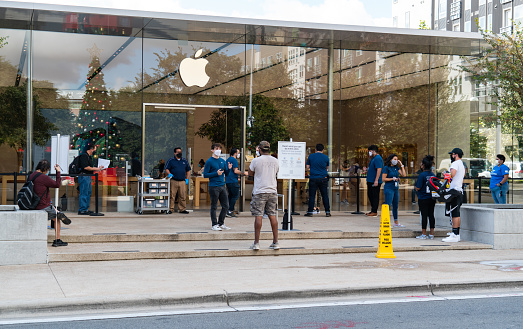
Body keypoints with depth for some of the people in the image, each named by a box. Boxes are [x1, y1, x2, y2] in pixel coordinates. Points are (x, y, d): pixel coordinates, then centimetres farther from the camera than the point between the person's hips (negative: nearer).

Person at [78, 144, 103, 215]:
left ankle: (85, 209, 20)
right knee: (84, 193, -8)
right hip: (84, 176, -11)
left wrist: (97, 168, 17)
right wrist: (96, 169, -16)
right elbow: (85, 167, -22)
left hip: (88, 177, 11)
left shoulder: (89, 157, 18)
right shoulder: (84, 156, -13)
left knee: (88, 192, 14)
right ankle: (82, 210, -5)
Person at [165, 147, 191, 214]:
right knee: (172, 196, -4)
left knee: (183, 196, 1)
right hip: (173, 181, -3)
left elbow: (188, 170, 20)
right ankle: (170, 209, 2)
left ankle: (182, 209, 9)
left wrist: (187, 179, 11)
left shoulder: (185, 161, 15)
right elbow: (166, 169, 2)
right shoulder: (171, 160, 6)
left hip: (182, 181, 3)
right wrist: (169, 174, -18)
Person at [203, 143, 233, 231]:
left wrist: (229, 168, -4)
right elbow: (205, 175, -7)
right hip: (213, 187, -6)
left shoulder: (222, 161, 13)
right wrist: (216, 173, -15)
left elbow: (226, 173, 16)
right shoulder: (209, 161, -4)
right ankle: (214, 225, 8)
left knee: (226, 206, 6)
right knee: (214, 207, 0)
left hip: (222, 186, 6)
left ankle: (221, 223, 19)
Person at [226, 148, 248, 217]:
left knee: (230, 196, 12)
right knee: (235, 195, -5)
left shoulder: (228, 160, 18)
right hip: (233, 181, -9)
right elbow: (235, 171, -19)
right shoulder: (234, 160, -11)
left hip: (227, 181, 9)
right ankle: (230, 211, -9)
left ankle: (229, 212, 10)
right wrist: (243, 173, -8)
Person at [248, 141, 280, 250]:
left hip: (259, 192, -3)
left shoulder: (256, 161, -6)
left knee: (258, 216, -3)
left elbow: (250, 173, 8)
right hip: (272, 191, 3)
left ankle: (256, 243, -3)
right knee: (272, 216, 7)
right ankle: (275, 242, 8)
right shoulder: (275, 161, 5)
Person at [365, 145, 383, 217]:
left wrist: (376, 180, -27)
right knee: (370, 195, 15)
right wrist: (367, 169, 14)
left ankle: (374, 212, -2)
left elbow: (379, 169, -23)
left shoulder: (377, 158, -15)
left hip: (375, 181, -11)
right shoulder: (373, 158, 18)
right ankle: (373, 210, 23)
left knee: (375, 196, -6)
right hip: (370, 181, 11)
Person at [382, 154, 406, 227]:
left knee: (396, 206, 12)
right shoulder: (386, 168, -6)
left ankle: (396, 223, 21)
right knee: (388, 206, -8)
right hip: (389, 189, -7)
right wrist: (393, 179, -14)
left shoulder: (396, 168, 13)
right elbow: (383, 179, -10)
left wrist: (402, 165, 4)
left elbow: (403, 175, 7)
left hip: (396, 188, 7)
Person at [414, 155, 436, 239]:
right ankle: (431, 234, 12)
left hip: (423, 199, -6)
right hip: (432, 198, 6)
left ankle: (424, 234, 3)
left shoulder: (422, 175, -14)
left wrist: (415, 186, 6)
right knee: (431, 215, 9)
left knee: (424, 215, -1)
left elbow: (418, 188, -16)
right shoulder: (433, 174, 6)